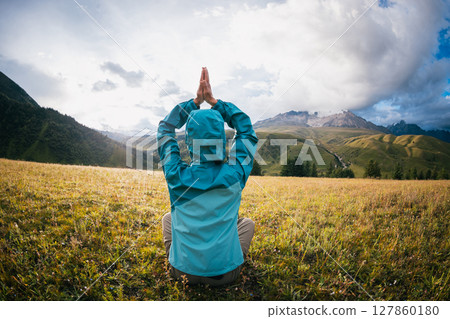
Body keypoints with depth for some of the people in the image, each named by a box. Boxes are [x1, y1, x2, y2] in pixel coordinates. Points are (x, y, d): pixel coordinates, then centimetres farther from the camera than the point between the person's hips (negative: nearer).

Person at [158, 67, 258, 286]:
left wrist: (196, 101, -1)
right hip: (226, 274, 0)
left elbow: (165, 128, 2)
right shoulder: (235, 175, -17)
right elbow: (246, 129, 0)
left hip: (185, 272, 1)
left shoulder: (177, 176, -16)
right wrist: (213, 100, -1)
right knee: (247, 222, 27)